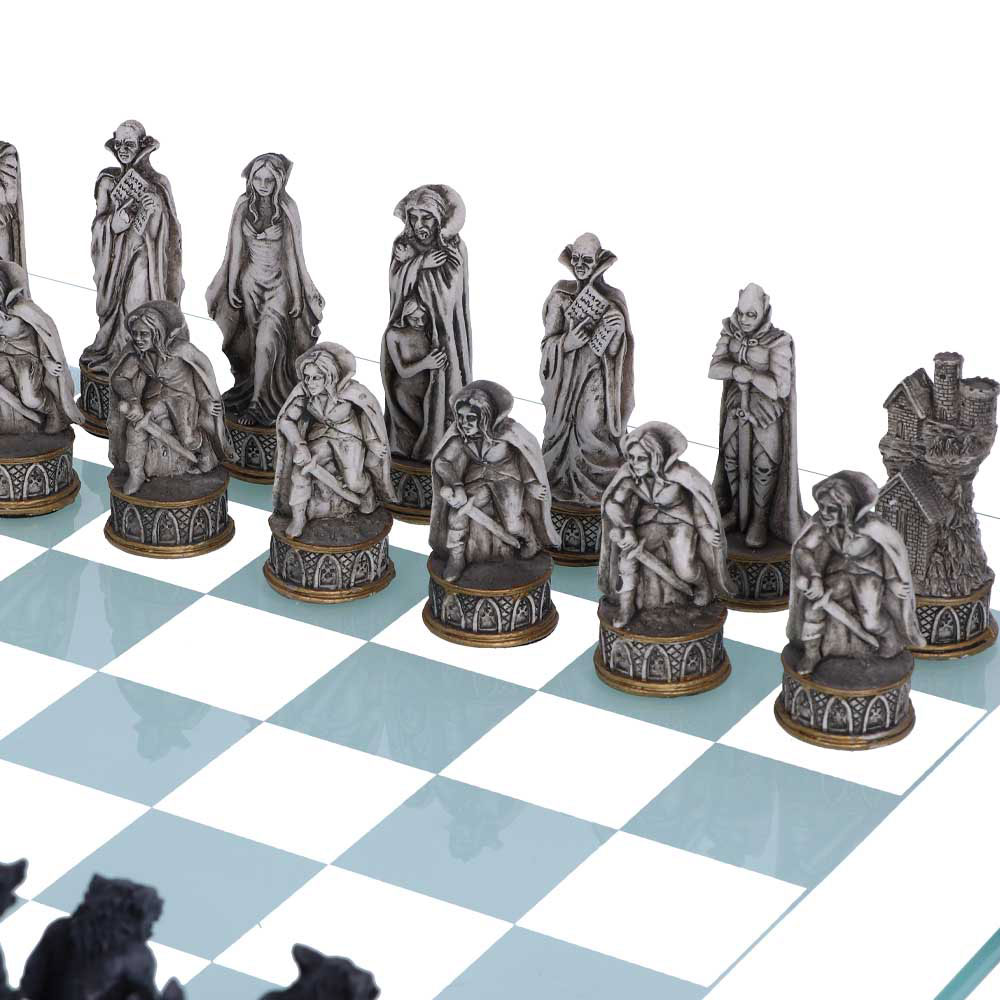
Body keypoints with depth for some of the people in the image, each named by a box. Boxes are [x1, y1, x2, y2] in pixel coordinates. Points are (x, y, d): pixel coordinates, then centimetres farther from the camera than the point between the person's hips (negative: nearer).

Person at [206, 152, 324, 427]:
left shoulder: (287, 208, -11)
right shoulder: (244, 205, -3)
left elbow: (293, 252, -8)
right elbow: (236, 248, 3)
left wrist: (297, 294, -7)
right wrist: (231, 285, 2)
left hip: (279, 283, -3)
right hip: (250, 280, 3)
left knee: (265, 343, -13)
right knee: (254, 342, 10)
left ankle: (257, 403, -8)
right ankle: (252, 391, 23)